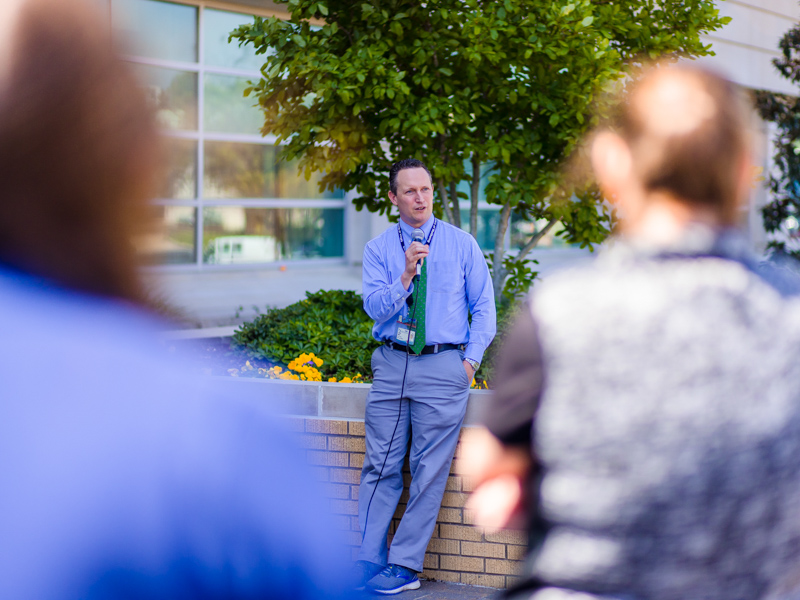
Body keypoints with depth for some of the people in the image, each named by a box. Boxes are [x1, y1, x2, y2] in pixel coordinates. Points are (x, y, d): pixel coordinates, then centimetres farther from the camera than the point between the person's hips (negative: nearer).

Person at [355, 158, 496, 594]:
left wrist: (471, 359, -2)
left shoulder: (462, 244, 5)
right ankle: (370, 561, 10)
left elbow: (483, 306, 7)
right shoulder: (378, 249, 6)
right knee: (381, 466, 3)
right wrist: (406, 275, -21)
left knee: (429, 470, -1)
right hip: (391, 363, 1)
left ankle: (405, 567, 6)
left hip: (443, 366, -1)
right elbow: (374, 306, -5)